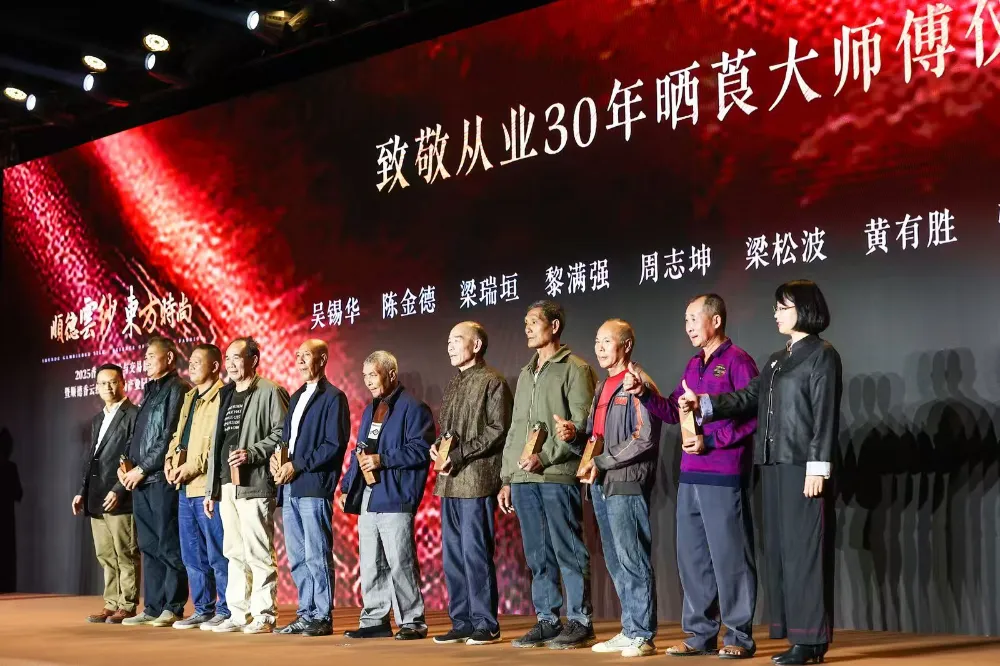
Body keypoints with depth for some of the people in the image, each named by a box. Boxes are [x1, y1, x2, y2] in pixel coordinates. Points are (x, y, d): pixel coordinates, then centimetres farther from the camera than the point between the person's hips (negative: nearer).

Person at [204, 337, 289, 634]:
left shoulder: (270, 392, -3)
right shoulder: (226, 396, 21)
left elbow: (282, 433, -12)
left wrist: (251, 453, -20)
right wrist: (211, 488, 19)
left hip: (255, 485, -8)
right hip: (227, 486, 8)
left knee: (258, 553, -7)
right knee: (235, 552, 10)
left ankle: (263, 615, -2)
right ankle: (239, 614, 16)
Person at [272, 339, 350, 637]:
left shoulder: (333, 397, -5)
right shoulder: (296, 397, 20)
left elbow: (335, 445, -12)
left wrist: (297, 466, -14)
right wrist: (276, 457, 3)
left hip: (314, 487, -8)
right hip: (290, 488, 8)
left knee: (317, 556, -6)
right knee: (297, 558, 10)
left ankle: (322, 618, 0)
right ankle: (306, 613, 17)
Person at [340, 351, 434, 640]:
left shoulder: (412, 408, -6)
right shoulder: (370, 410, 21)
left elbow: (420, 449, -15)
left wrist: (382, 460, -18)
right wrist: (347, 487, 18)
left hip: (394, 497, -8)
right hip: (367, 497, 8)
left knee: (400, 563, -7)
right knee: (369, 564, 10)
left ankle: (412, 621, 1)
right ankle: (374, 620, 17)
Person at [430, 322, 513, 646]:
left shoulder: (492, 382, -5)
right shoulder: (453, 385, 19)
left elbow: (498, 431, -12)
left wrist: (458, 453, -16)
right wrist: (436, 447, 3)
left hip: (476, 481, -8)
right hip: (450, 482, 8)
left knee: (475, 554, -6)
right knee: (452, 555, 9)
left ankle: (485, 624, 2)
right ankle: (461, 622, 17)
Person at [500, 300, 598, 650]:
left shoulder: (575, 369, -1)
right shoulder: (525, 375, 21)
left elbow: (580, 425, -10)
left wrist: (545, 457, -16)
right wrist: (507, 479, 16)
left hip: (558, 476, -7)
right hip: (523, 480, 7)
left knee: (568, 551, -4)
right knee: (537, 555, 9)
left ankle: (579, 621, 2)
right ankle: (547, 620, 15)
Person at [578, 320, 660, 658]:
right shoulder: (602, 387, 18)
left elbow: (644, 439, -15)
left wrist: (602, 462, -14)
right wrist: (575, 437, 0)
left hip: (627, 483, -9)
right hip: (601, 484, 9)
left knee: (633, 561, -6)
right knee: (615, 563, 11)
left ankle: (642, 635, -1)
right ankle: (629, 630, 18)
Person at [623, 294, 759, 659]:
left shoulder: (737, 361, -7)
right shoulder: (694, 364, 17)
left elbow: (753, 416, -14)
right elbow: (674, 410, 18)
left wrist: (710, 441, -17)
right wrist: (644, 393, 3)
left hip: (724, 477, -8)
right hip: (690, 476, 8)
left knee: (729, 557, -3)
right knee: (691, 556, 11)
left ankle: (740, 637, 6)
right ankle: (701, 633, 19)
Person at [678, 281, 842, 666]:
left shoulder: (822, 355, -4)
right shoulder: (777, 360, 20)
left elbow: (825, 416, -10)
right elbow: (749, 398, 13)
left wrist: (818, 467, -16)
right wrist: (703, 404, 0)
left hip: (803, 467, -8)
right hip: (774, 466, 8)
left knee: (804, 550, -7)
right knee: (779, 549, 7)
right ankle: (794, 634, 13)